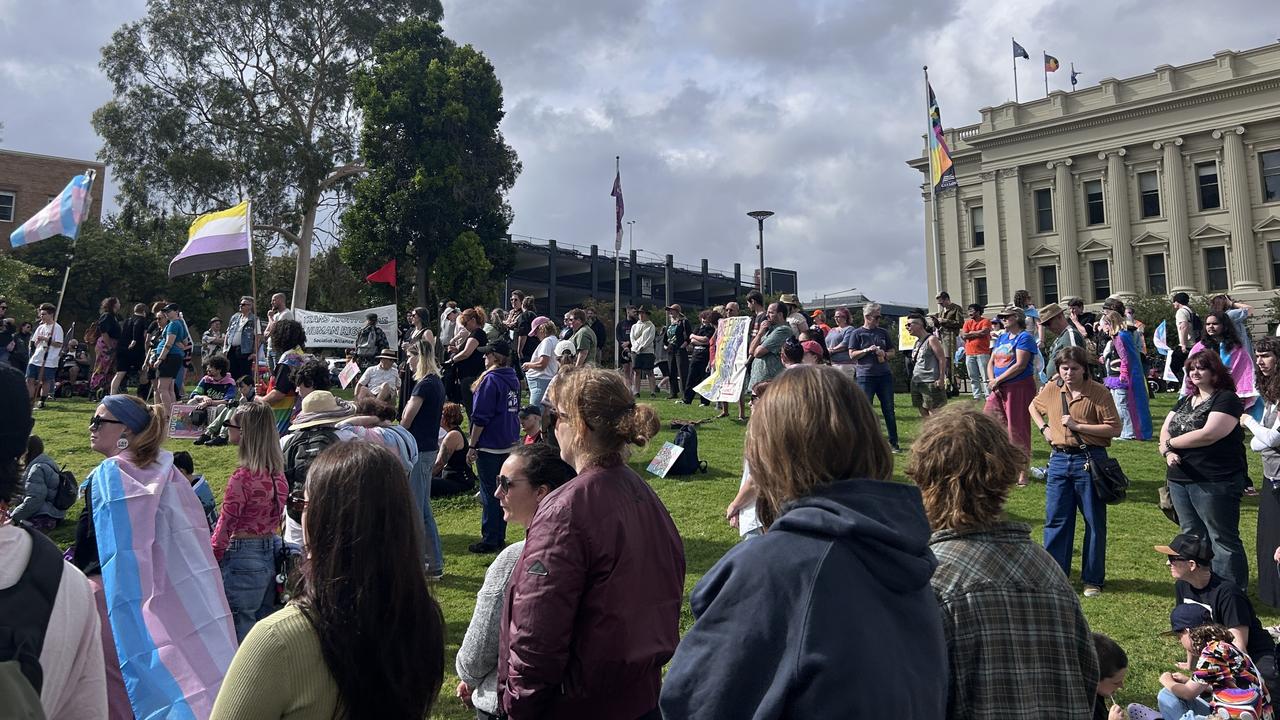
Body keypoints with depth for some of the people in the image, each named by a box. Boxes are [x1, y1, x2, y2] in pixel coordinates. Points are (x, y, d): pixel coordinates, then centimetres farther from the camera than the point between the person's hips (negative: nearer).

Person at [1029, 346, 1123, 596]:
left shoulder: (1099, 393, -9)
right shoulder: (1050, 390, 4)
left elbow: (1114, 428, -13)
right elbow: (1033, 407, 24)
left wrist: (1077, 425, -18)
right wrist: (1044, 428, 8)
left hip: (1089, 460, -4)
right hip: (1059, 459, 4)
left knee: (1094, 521, 6)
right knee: (1055, 519, 8)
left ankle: (1093, 579, 17)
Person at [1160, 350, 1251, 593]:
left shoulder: (1226, 400, -8)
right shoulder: (1185, 401, 16)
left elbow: (1208, 435, -20)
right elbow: (1165, 432, 11)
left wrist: (1170, 443, -8)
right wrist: (1168, 452, -11)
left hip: (1215, 483, -8)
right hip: (1180, 479, 8)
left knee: (1223, 539, 0)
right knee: (1192, 537, 14)